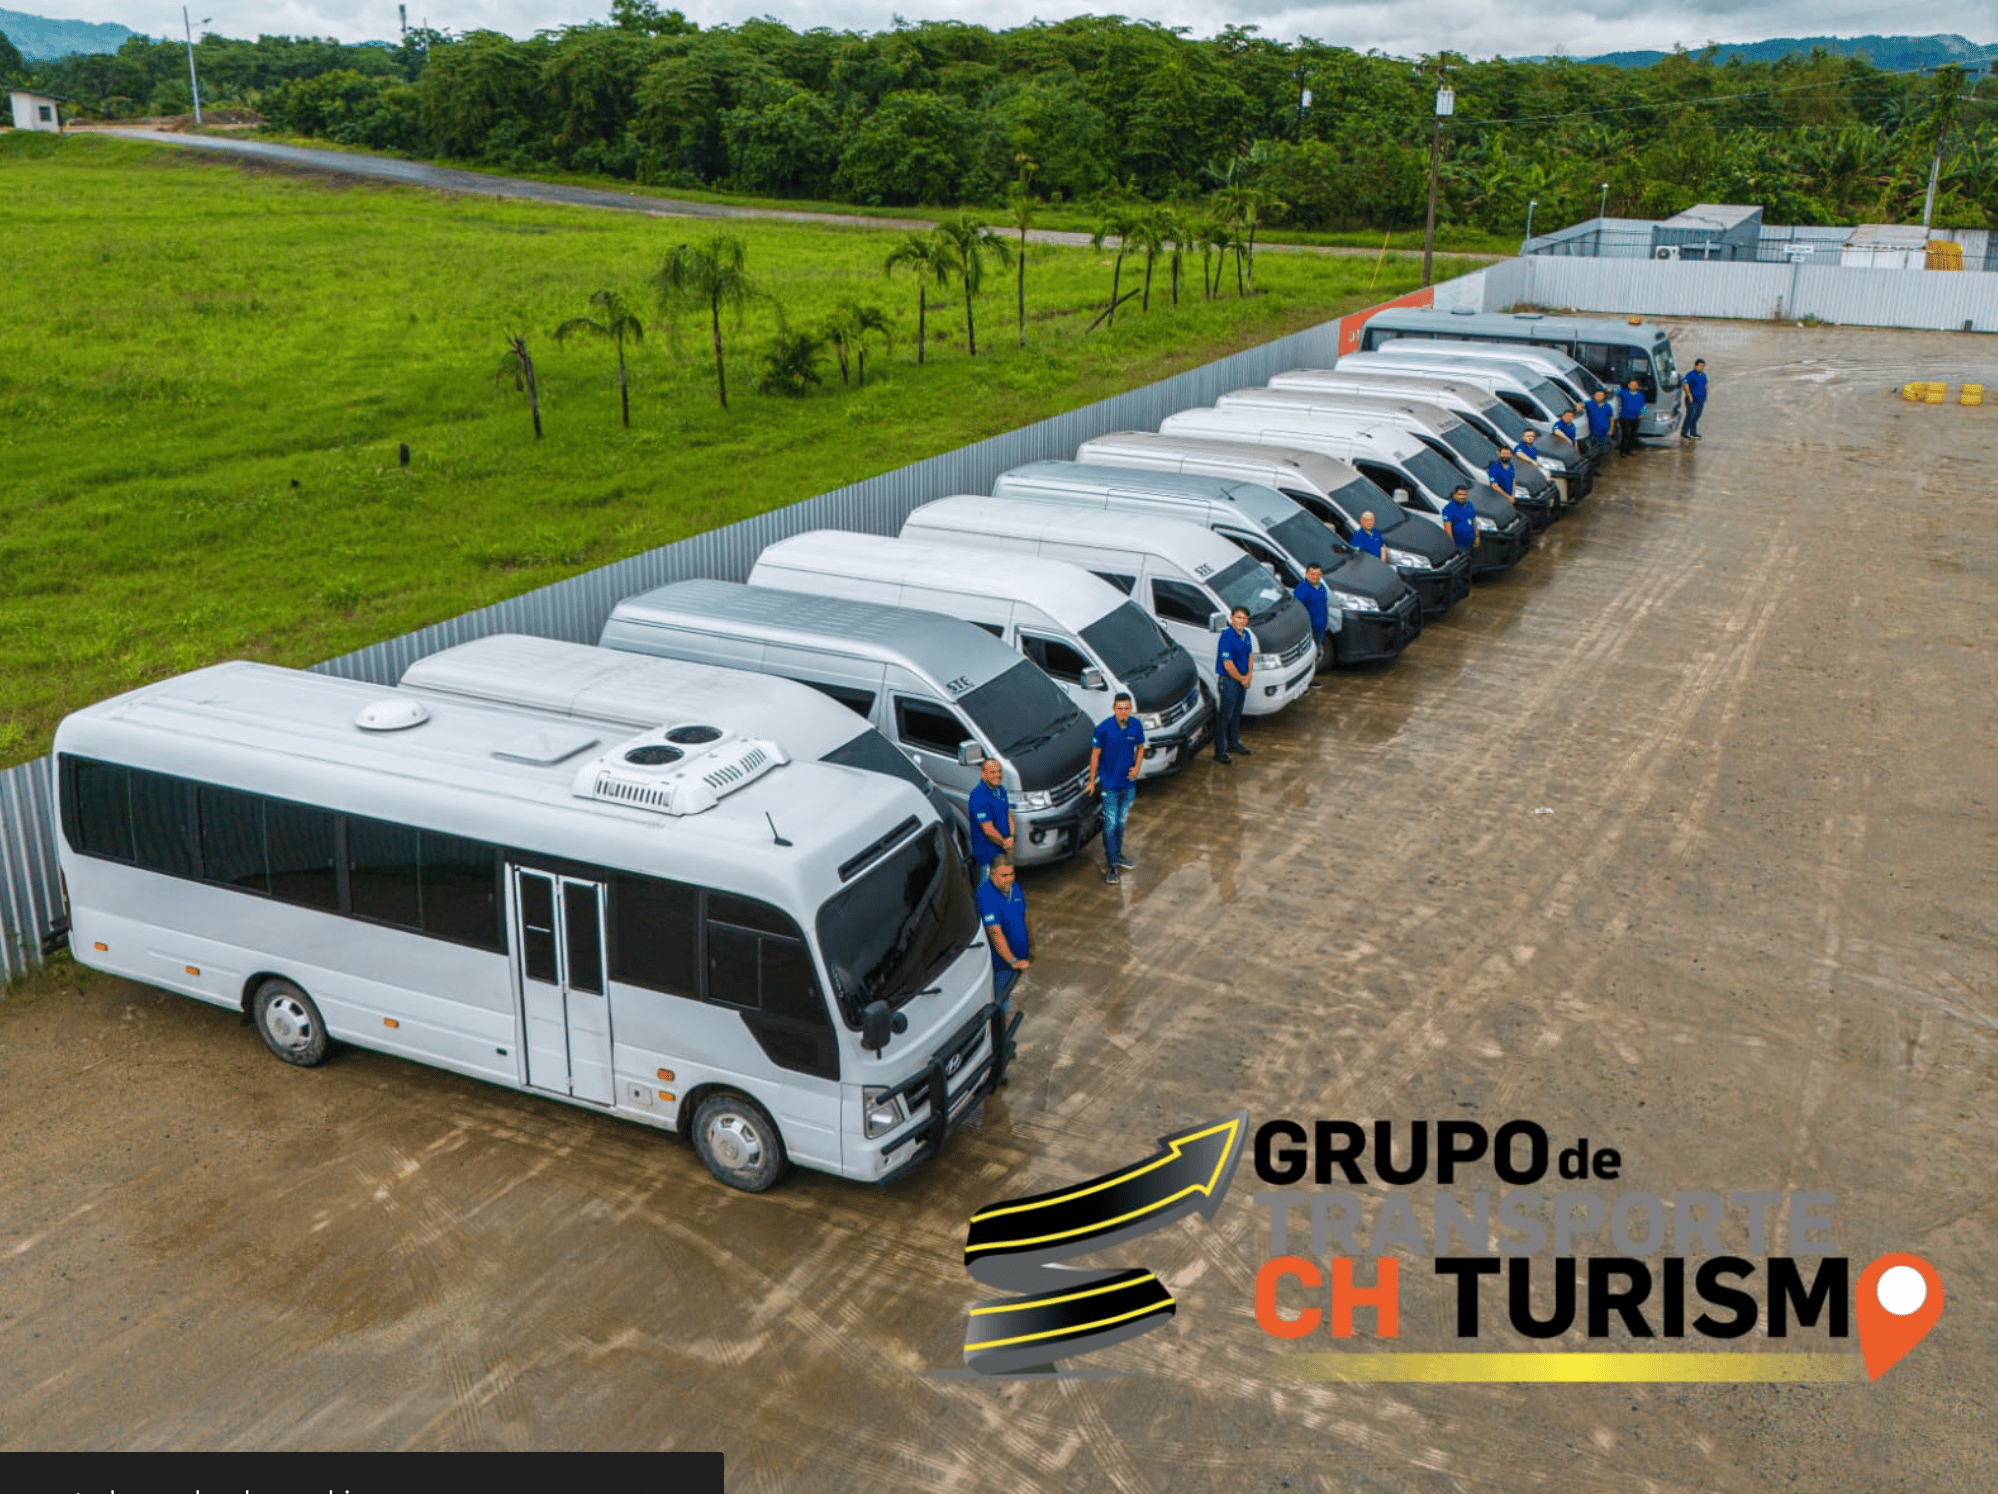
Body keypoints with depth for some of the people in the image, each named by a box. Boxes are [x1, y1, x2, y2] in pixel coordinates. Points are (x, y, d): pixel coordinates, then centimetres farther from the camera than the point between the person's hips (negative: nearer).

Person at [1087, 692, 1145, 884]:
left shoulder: (1136, 727, -5)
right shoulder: (1103, 728, -17)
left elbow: (1140, 748, 11)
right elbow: (1095, 754, -8)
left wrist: (1137, 766, -7)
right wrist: (1092, 781, -6)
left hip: (1129, 783, 4)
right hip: (1110, 784, -4)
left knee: (1122, 822, 18)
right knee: (1110, 825, -2)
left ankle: (1117, 855, 36)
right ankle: (1110, 865, 6)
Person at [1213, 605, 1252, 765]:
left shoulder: (1246, 635, 6)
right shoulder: (1227, 637, -21)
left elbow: (1250, 656, 15)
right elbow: (1228, 665, -22)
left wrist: (1248, 676, -1)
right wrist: (1241, 679, -12)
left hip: (1242, 680, 8)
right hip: (1228, 680, -8)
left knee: (1237, 713, 20)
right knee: (1225, 716, -4)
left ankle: (1234, 743, 36)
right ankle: (1220, 752, 2)